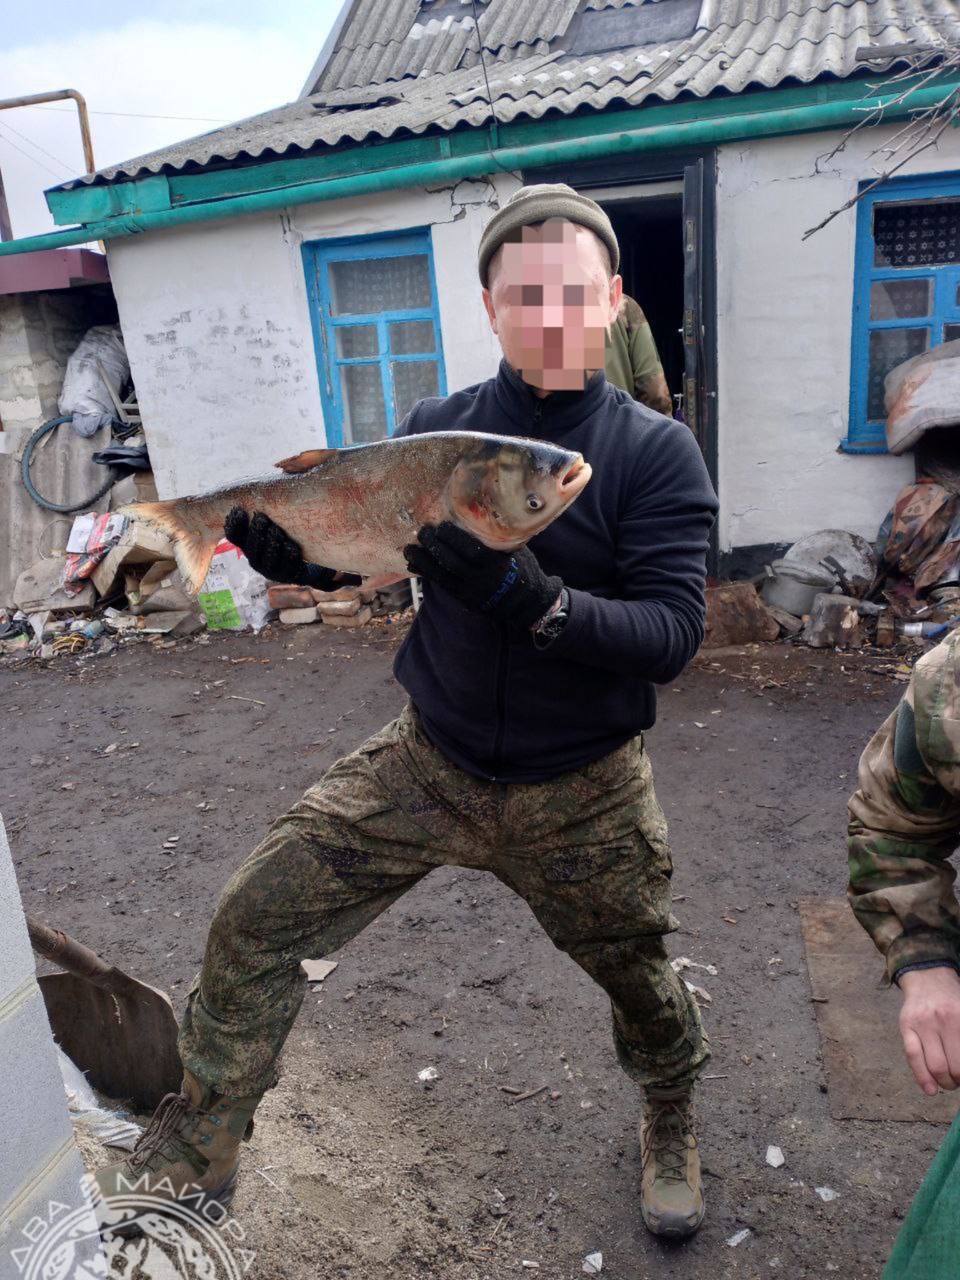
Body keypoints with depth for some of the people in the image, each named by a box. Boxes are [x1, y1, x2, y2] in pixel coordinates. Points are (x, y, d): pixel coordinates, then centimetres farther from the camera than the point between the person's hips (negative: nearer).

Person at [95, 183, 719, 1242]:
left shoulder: (655, 453, -11)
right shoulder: (438, 430, -2)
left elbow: (673, 631, -19)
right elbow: (332, 552, 2)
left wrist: (535, 600, -35)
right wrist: (250, 525, -19)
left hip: (581, 792, -1)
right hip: (429, 761, 2)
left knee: (638, 976, 15)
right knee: (253, 921, -2)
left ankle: (671, 1123, 51)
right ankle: (199, 1149, 24)